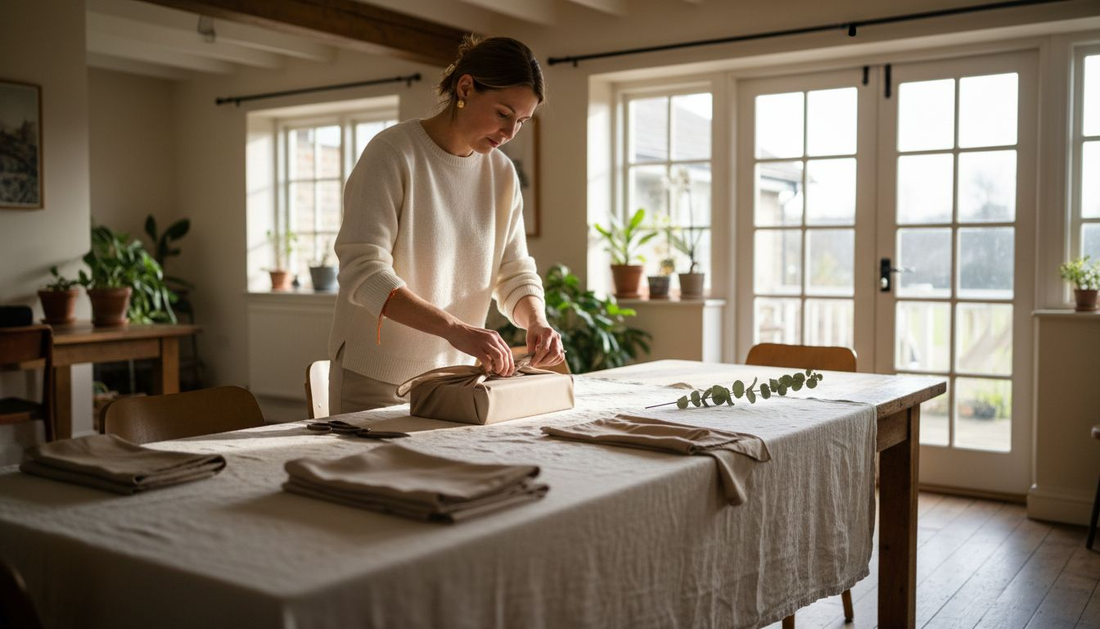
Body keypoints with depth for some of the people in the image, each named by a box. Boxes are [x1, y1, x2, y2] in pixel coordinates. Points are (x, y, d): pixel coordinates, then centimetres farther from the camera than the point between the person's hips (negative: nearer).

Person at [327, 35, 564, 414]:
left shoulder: (502, 174, 3)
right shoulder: (392, 153, -15)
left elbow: (515, 271, 6)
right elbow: (363, 273, -23)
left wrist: (536, 321, -15)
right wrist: (456, 328, -34)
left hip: (457, 376, 5)